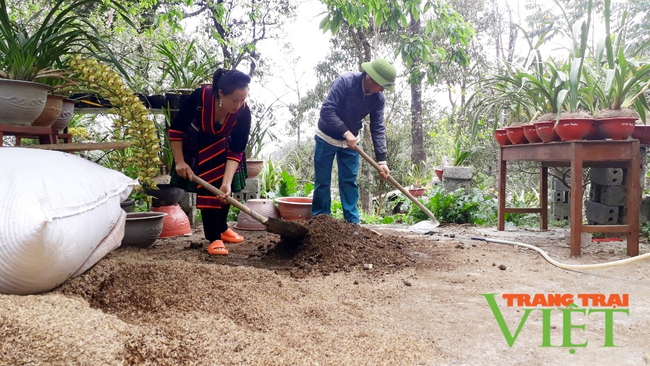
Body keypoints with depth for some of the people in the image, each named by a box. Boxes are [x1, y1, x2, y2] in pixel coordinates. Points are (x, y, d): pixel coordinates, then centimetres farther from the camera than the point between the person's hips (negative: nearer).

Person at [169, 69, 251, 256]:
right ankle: (214, 238, -6)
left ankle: (222, 228, 28)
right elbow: (176, 129, -23)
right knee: (207, 185, -11)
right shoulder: (200, 97, -37)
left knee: (224, 188, 5)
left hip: (222, 145, 3)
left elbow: (236, 151, -26)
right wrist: (179, 162, -22)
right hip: (197, 145, -2)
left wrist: (227, 182, -34)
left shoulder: (243, 112, -31)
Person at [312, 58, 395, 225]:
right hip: (327, 138, -3)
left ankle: (353, 222, 9)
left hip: (350, 141, 4)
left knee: (350, 182, 3)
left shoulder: (378, 98, -13)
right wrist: (346, 132, -34)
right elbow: (327, 110, -30)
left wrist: (382, 160, -17)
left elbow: (378, 129, -11)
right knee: (322, 182, 1)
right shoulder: (345, 82, -27)